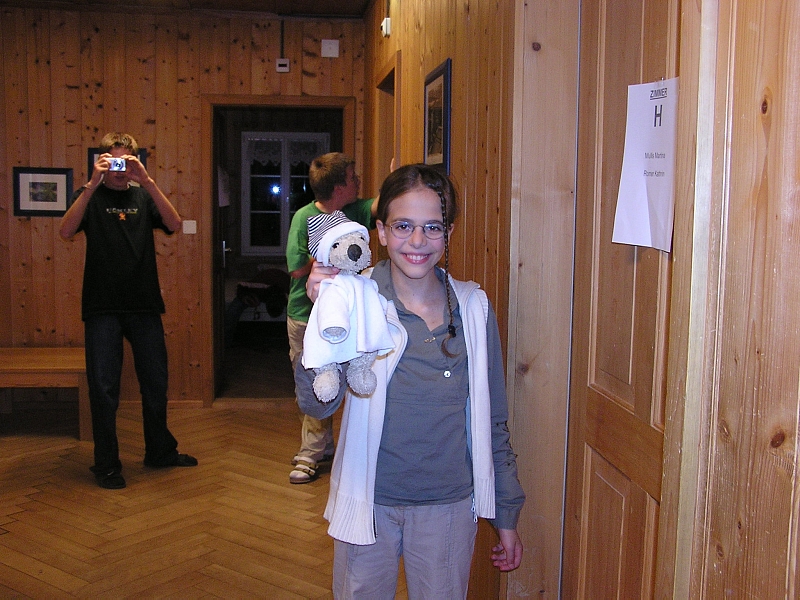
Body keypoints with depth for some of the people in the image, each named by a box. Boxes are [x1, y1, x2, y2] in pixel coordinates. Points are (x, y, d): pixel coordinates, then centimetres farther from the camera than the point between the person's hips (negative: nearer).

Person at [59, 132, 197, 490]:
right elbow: (66, 232, -15)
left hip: (144, 305, 3)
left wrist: (147, 180, -19)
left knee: (156, 381, 12)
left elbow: (174, 225, -9)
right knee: (103, 386, 2)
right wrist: (93, 183, -22)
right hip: (102, 307, -2)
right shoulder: (90, 196, 4)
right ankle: (106, 464, 14)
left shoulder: (143, 196, 10)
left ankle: (160, 451, 28)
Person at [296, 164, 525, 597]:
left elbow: (492, 422, 4)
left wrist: (506, 516, 8)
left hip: (449, 506, 2)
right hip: (369, 504, -1)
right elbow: (317, 405, -20)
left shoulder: (473, 308, -4)